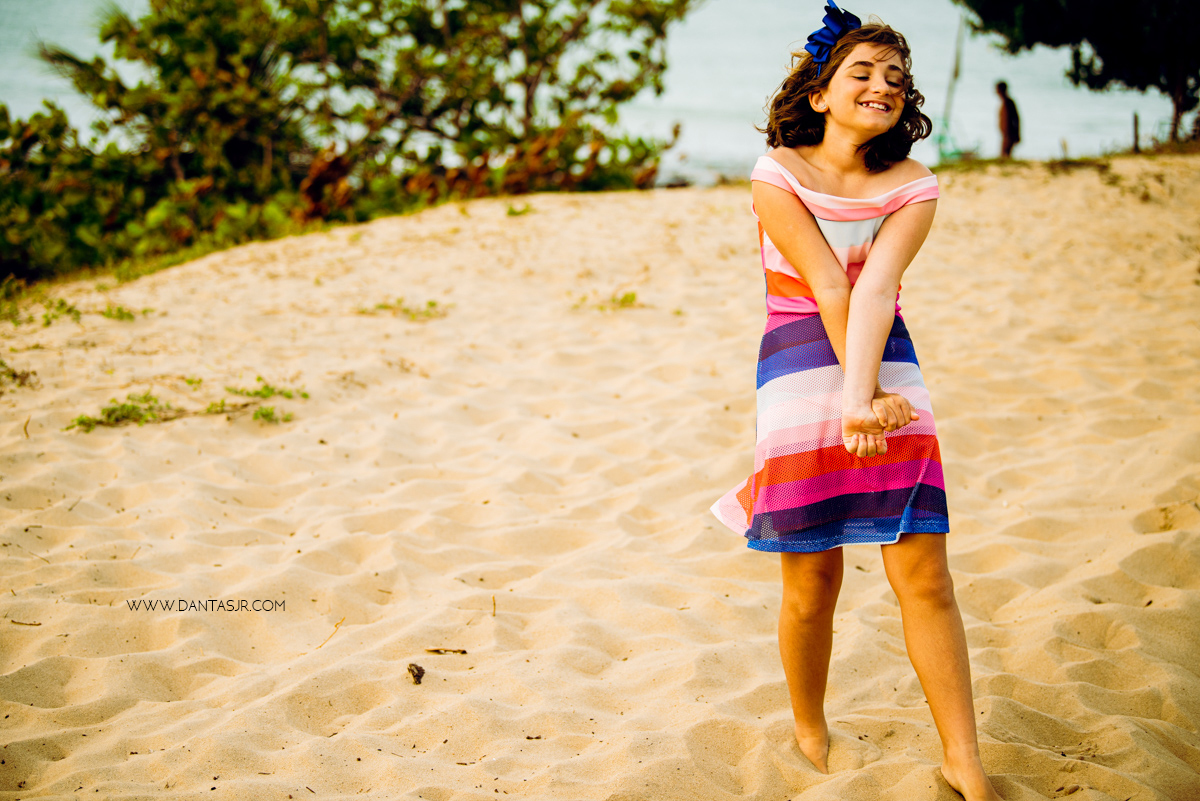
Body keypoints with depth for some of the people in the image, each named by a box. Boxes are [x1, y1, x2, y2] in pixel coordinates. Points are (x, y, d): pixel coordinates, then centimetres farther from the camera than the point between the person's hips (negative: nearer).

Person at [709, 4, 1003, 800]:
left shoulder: (914, 187, 2)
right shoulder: (779, 174, -3)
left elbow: (876, 289, -14)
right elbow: (829, 287, -13)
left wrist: (861, 394, -26)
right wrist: (858, 397, -18)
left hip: (887, 370, 2)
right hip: (799, 369, -1)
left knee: (925, 575, -5)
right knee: (813, 584, 3)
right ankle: (810, 732, 27)